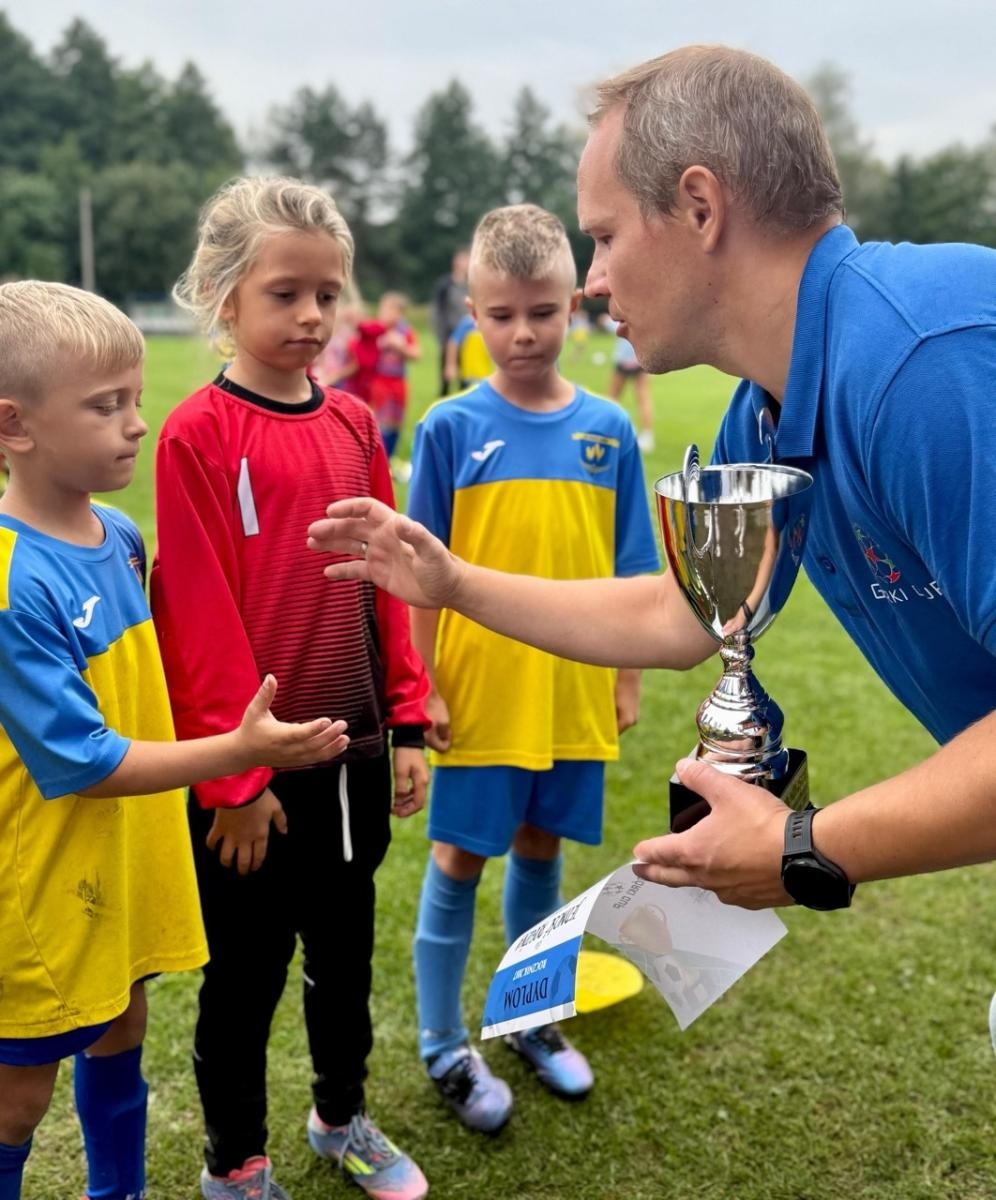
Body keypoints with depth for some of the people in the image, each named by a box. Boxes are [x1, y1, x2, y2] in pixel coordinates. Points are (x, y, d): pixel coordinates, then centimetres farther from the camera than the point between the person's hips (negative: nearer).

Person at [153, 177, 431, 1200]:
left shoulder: (353, 422, 5)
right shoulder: (198, 433, -12)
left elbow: (388, 580, 7)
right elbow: (198, 614, -14)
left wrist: (406, 722, 6)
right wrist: (232, 774, -13)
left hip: (354, 750, 5)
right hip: (252, 770, -5)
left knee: (345, 945, 20)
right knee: (246, 966, 11)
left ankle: (342, 1117, 44)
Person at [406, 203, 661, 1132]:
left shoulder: (607, 429, 0)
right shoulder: (451, 428, -8)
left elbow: (627, 571, 5)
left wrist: (627, 677, 6)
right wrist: (423, 685, -7)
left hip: (572, 692, 3)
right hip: (479, 691, -3)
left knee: (541, 848, 17)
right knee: (460, 858, 8)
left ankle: (530, 1021, 38)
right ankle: (443, 1047, 26)